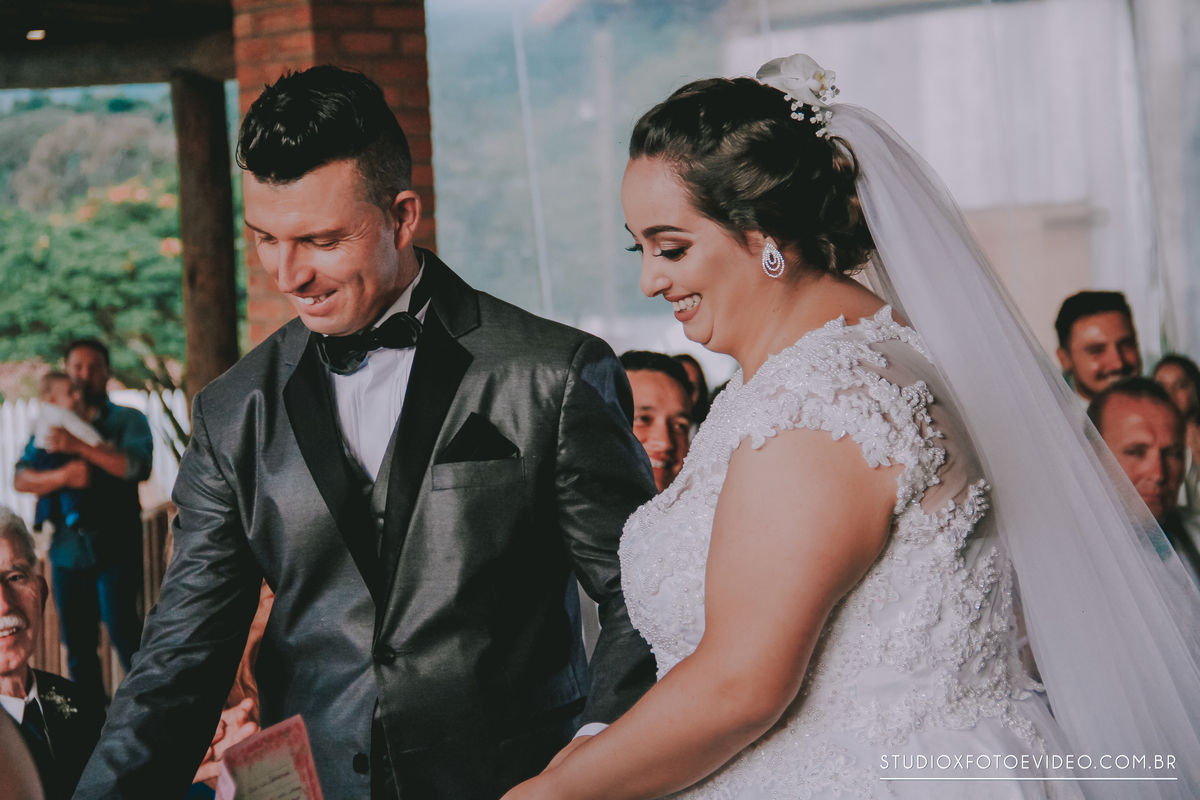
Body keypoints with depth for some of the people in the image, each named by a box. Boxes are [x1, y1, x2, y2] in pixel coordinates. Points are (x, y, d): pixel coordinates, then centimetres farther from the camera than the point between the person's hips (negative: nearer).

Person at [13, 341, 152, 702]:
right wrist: (63, 475, -16)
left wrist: (79, 446, -16)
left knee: (121, 628, -16)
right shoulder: (52, 425, 15)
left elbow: (138, 466, -12)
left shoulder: (128, 420, 7)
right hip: (68, 549, 4)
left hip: (115, 547, -4)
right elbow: (21, 479, 3)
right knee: (78, 646, 6)